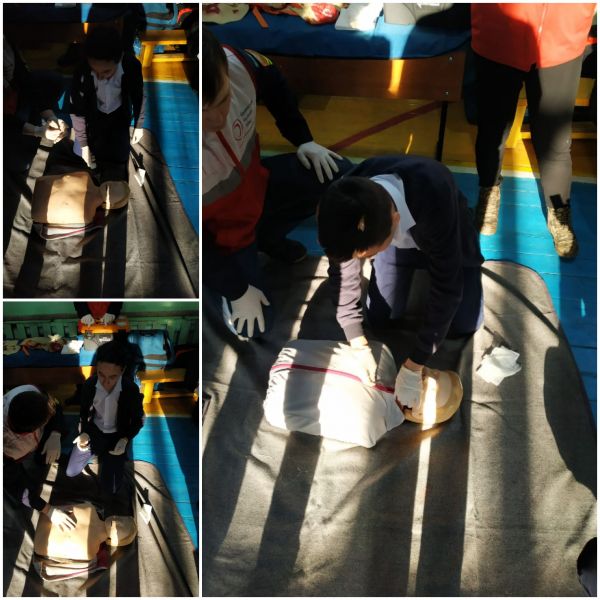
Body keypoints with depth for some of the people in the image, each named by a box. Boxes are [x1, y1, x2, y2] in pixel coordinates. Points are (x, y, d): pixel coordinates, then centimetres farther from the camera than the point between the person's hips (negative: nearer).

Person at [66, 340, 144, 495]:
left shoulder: (131, 390, -25)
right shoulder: (89, 385, -18)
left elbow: (138, 420, -8)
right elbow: (84, 411, 2)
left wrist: (125, 440, -23)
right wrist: (83, 433, -15)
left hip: (117, 436, -2)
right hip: (93, 430, 2)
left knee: (110, 489, -7)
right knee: (71, 472, 1)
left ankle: (105, 457, 23)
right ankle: (99, 453, 26)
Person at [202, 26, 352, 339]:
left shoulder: (238, 64, -32)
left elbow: (272, 84, -4)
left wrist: (303, 139, 0)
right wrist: (237, 291, -16)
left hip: (255, 186, 5)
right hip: (216, 231, -4)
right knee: (252, 325, -2)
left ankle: (266, 236, 18)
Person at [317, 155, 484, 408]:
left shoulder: (434, 204, -48)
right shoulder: (345, 205, -37)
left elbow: (447, 287, -37)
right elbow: (342, 272, -20)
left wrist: (413, 366, -33)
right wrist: (359, 347, -22)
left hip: (447, 235, -2)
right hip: (396, 235, 2)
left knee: (463, 324, -3)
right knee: (380, 319, 0)